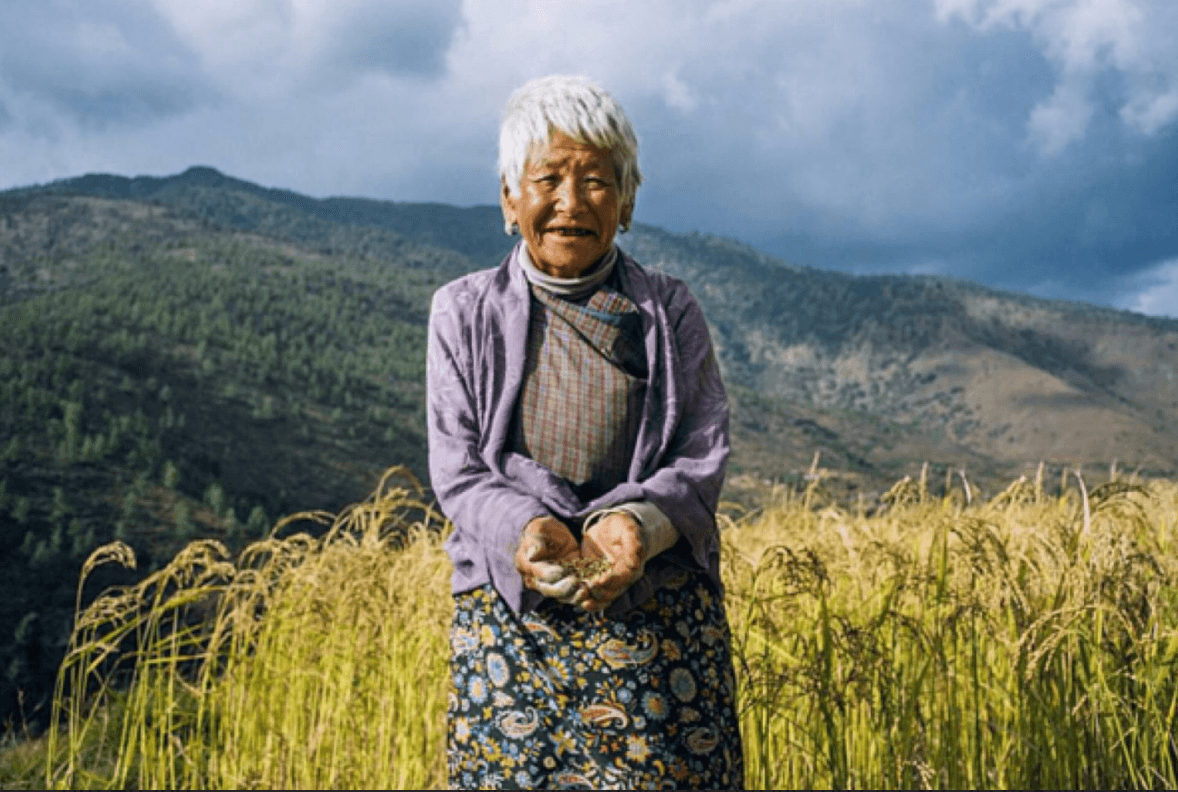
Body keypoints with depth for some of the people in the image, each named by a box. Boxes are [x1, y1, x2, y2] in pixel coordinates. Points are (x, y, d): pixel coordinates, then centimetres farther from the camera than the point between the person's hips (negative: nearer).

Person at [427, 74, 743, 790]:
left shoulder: (670, 313, 6)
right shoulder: (463, 313, 6)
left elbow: (704, 457, 0)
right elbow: (458, 472, 0)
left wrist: (635, 524, -20)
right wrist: (524, 532, -20)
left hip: (661, 619, 0)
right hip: (512, 617, 0)